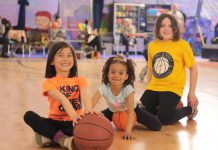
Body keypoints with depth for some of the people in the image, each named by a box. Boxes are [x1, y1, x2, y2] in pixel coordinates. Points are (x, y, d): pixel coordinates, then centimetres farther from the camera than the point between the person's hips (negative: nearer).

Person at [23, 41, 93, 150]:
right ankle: (61, 138, -31)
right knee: (29, 116, -26)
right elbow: (62, 99, -25)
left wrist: (88, 109, -43)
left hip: (73, 122, 2)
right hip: (55, 122, -1)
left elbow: (84, 95, -18)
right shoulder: (50, 82, -3)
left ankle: (49, 137, -21)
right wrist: (73, 114, -46)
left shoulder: (80, 81, 5)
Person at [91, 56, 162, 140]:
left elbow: (130, 111, -43)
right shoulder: (104, 88, -32)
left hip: (132, 109, -2)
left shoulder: (128, 89, -36)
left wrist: (128, 131, -58)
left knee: (156, 126, -16)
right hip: (113, 111, 3)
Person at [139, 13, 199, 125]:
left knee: (164, 119, -16)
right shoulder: (152, 45, 5)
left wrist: (191, 93, -5)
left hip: (172, 88, -5)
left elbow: (193, 69, -3)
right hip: (153, 87, 5)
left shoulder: (182, 45, -7)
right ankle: (162, 107, 20)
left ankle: (190, 109, 12)